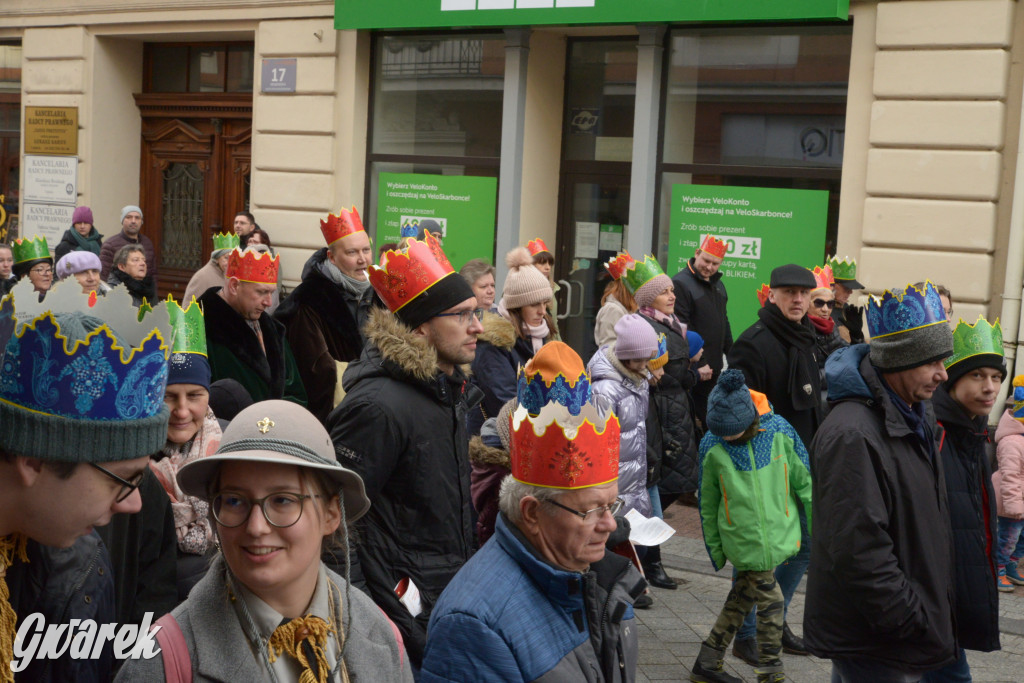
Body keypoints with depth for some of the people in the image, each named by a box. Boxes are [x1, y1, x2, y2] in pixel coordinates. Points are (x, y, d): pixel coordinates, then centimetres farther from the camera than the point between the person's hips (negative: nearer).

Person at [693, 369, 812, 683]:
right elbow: (708, 503, 0)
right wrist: (715, 548, 6)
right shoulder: (712, 447, -11)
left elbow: (804, 481, 2)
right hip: (745, 541, -3)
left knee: (742, 597, 13)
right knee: (770, 601, -2)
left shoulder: (779, 432, -9)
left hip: (780, 535, 3)